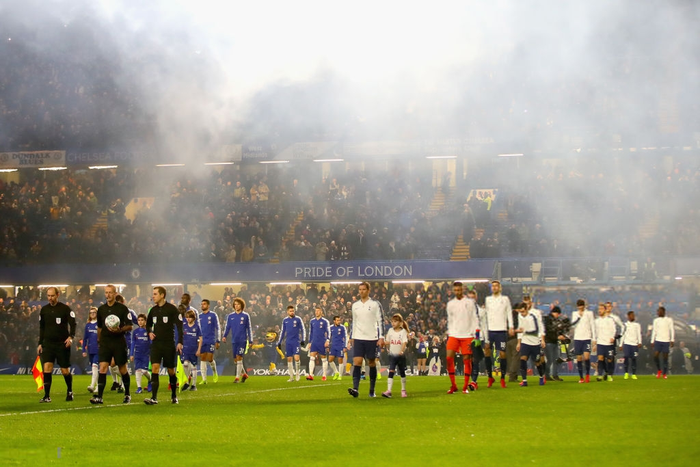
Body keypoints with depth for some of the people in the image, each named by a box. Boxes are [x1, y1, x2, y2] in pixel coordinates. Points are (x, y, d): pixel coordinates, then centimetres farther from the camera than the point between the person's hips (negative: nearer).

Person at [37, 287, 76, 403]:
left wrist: (71, 337, -27)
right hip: (48, 344, 3)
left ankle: (70, 391, 26)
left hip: (62, 344, -3)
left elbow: (73, 324, -10)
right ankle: (47, 396, -9)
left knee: (65, 371, 1)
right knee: (47, 368, -12)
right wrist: (40, 343, 13)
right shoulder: (44, 310, 9)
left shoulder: (65, 309, -4)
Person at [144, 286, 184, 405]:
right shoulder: (153, 310, 8)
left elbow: (179, 326, -9)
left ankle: (174, 396, 24)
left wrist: (180, 342, -17)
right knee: (155, 368, -12)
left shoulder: (172, 309, -7)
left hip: (169, 344, -3)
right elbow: (148, 324, 24)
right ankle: (154, 398, -17)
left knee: (171, 371, 6)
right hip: (156, 344, 3)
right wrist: (149, 332, 3)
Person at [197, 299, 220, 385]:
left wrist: (217, 341, -3)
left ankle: (215, 373, 20)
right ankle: (204, 379, 0)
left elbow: (218, 328, 1)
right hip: (202, 341, 3)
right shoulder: (199, 316, 10)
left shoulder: (213, 315, 0)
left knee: (210, 359, -8)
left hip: (211, 341, -3)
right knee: (203, 359, -1)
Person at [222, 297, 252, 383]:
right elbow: (227, 327, 10)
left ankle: (237, 377, -10)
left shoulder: (246, 316, 1)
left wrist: (250, 340, 2)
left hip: (242, 340, -4)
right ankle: (244, 374, 24)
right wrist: (224, 336, -7)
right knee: (235, 359, 6)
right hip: (234, 340, 4)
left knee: (239, 358, -13)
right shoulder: (230, 316, 8)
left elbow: (249, 328, 4)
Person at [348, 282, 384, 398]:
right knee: (357, 361, -12)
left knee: (372, 363, 5)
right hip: (358, 338, 3)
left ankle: (372, 390, 13)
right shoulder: (355, 305, 11)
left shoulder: (375, 304, -1)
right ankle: (355, 389, -21)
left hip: (371, 338, -3)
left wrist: (381, 337, -10)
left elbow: (380, 321, -3)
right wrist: (351, 337, 16)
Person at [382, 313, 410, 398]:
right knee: (391, 372, -11)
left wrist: (402, 351, -34)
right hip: (392, 355, 2)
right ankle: (388, 391, -20)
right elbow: (387, 342, 15)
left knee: (402, 372, 12)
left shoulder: (403, 331, -6)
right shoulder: (390, 331, 5)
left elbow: (404, 342, -18)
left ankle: (403, 390, 25)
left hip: (401, 355, -2)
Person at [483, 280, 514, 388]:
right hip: (489, 330, 2)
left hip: (501, 330, -2)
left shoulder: (505, 299, 7)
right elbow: (485, 313, 14)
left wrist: (511, 327, -2)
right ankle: (490, 377, 7)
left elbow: (509, 313, 6)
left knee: (502, 354, -3)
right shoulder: (487, 299, 13)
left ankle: (503, 378, 4)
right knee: (487, 353, -5)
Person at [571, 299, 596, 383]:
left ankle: (587, 374, 4)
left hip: (587, 338, -2)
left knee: (586, 357, -16)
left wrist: (594, 338, 0)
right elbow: (572, 325, 1)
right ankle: (581, 377, 10)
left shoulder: (589, 313, 4)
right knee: (579, 358, 2)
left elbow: (593, 326, 4)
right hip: (577, 338, 2)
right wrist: (579, 317, -11)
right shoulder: (575, 314, 10)